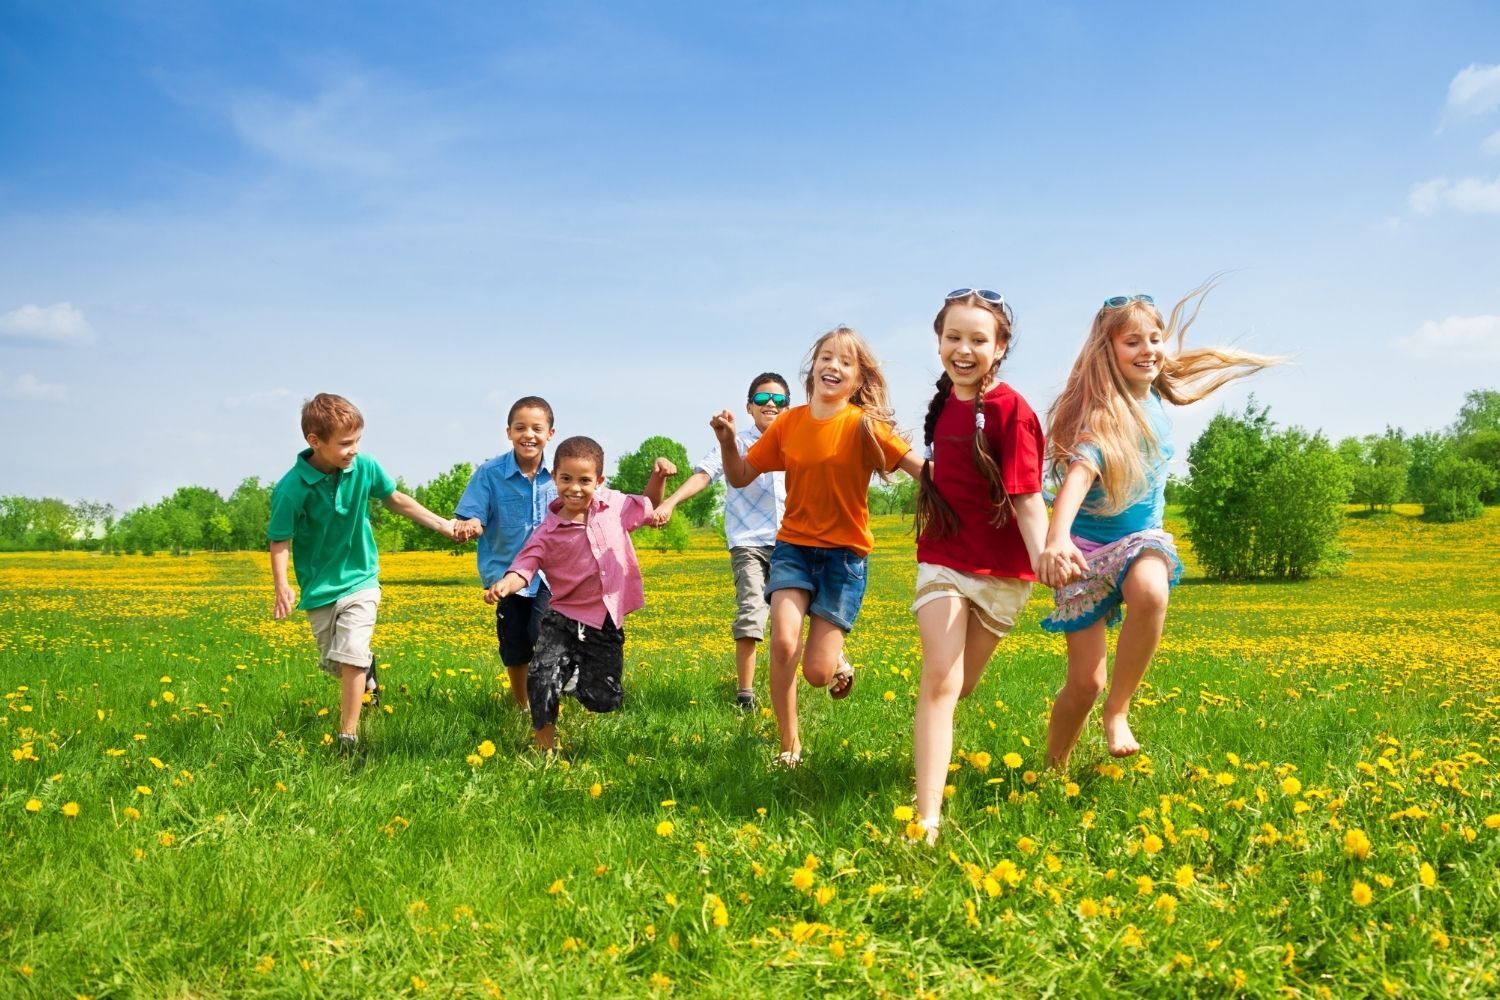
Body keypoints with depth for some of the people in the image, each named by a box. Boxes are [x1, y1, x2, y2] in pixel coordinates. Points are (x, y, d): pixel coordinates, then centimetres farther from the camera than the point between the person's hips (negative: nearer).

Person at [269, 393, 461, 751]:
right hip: (319, 588, 0)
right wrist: (282, 587, -31)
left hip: (360, 580, 0)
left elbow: (395, 500, 4)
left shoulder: (364, 468, -13)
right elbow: (280, 542, -16)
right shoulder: (291, 489, -22)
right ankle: (367, 669, 48)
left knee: (351, 656, -13)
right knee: (333, 663, 13)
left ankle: (349, 735, -3)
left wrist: (442, 524, 5)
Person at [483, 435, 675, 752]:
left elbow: (648, 509, 18)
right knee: (543, 681, -22)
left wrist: (659, 476, 2)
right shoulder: (548, 532, -10)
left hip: (607, 624, 2)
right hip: (565, 620, -2)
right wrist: (505, 584, -40)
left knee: (604, 700, 5)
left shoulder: (614, 505, 0)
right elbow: (524, 567, -17)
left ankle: (576, 678, 41)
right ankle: (546, 747, 1)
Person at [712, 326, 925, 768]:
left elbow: (924, 470, -18)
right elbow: (740, 478, 7)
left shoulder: (864, 425, -11)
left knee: (817, 673, -7)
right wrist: (727, 440, -12)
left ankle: (837, 657, 34)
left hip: (845, 553, -2)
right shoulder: (788, 422, -1)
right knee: (782, 642, -21)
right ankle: (789, 745, 2)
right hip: (793, 546, 2)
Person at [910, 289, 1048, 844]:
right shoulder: (944, 400, 1)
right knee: (939, 680, -13)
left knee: (958, 684, 13)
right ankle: (926, 819, -16)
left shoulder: (1010, 410, -17)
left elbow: (1028, 498, -24)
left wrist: (1044, 559, -37)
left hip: (1001, 570, -3)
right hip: (943, 558, 3)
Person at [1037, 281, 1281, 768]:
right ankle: (1052, 771, 21)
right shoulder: (1102, 414, -21)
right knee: (1085, 681, -5)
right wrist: (1056, 539, -56)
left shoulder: (1152, 397, -1)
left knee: (1151, 593, -35)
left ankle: (1117, 711, -18)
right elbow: (1078, 473, -42)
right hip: (1087, 547, -4)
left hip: (1141, 539, 4)